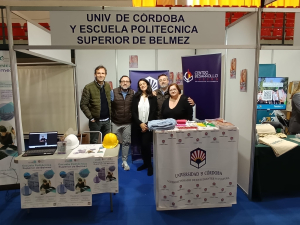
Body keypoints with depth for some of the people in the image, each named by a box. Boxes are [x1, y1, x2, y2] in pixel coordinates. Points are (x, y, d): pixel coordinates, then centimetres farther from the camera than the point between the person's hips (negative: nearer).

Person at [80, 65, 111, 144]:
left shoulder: (108, 86, 5)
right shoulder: (88, 87, -11)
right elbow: (83, 105, -11)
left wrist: (110, 114, 4)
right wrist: (91, 117, -13)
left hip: (107, 120, 5)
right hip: (95, 120, -4)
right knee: (94, 142, 9)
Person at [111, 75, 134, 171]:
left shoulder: (133, 93, 1)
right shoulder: (113, 92, -2)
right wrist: (111, 118, -7)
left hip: (128, 123, 1)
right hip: (116, 122, -1)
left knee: (126, 142, 8)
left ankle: (124, 161, 21)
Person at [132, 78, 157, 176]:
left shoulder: (153, 98, 2)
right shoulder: (136, 97, 5)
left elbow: (154, 113, -3)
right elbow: (134, 112, -1)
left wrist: (147, 124, -12)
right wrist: (140, 123, -12)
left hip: (148, 125, -2)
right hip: (138, 125, 3)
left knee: (146, 144, -11)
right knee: (141, 145, 9)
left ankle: (149, 164, 5)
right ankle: (145, 163, 23)